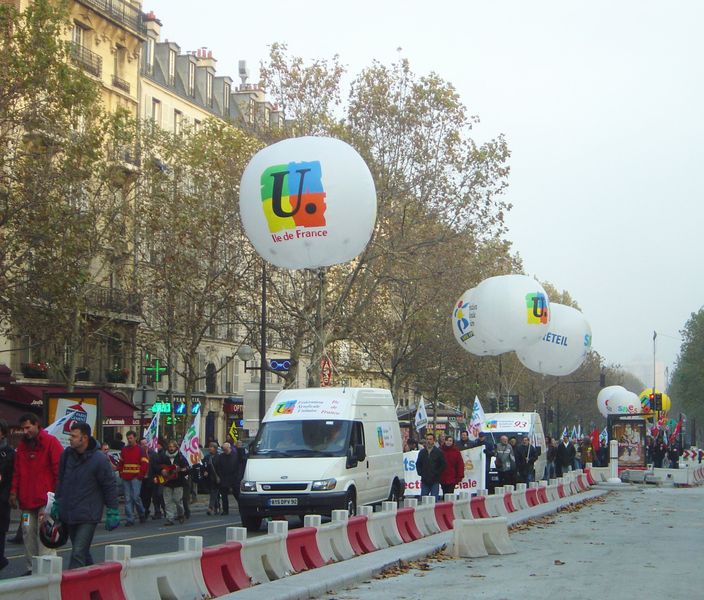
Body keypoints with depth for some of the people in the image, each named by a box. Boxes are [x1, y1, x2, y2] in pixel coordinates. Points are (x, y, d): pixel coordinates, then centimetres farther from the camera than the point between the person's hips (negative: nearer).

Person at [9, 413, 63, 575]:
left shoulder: (50, 442, -5)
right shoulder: (22, 445, 14)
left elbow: (59, 468, -7)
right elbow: (17, 471, 15)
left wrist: (59, 492, -11)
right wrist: (14, 492, 7)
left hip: (45, 498, -6)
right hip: (27, 499, 6)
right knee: (28, 532, 6)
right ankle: (31, 567, 13)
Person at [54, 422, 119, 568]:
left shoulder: (99, 460, -13)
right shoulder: (67, 455, 3)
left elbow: (110, 487, -8)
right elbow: (61, 481, 16)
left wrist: (113, 513, -7)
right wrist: (57, 503, 17)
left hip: (88, 517, -6)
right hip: (68, 515, 6)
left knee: (78, 554, -12)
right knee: (82, 552, 17)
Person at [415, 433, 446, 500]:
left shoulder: (438, 452, 1)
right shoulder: (422, 452, 10)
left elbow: (443, 465, 0)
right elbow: (418, 464, 15)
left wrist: (436, 474, -9)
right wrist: (420, 473, 0)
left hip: (435, 481, -3)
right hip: (424, 481, 3)